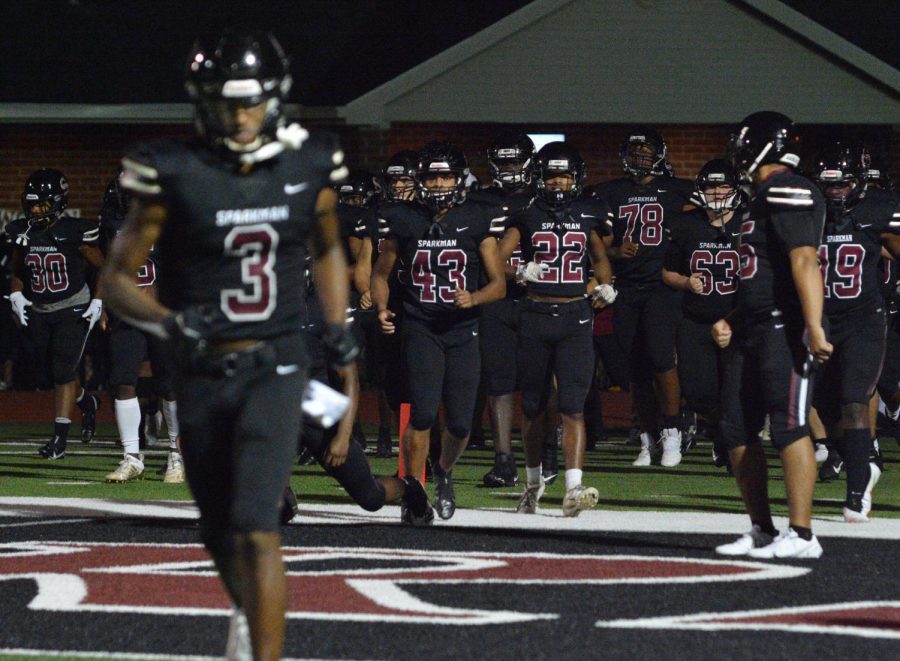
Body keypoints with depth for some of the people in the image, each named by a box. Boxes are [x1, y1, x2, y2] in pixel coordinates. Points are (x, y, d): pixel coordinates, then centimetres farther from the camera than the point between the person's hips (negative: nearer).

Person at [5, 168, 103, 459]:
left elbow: (101, 268, -2)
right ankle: (87, 403, 41)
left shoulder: (76, 232, -14)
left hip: (73, 309, -5)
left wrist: (97, 301, -9)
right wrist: (16, 296, -1)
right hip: (38, 312, 5)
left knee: (63, 370, -12)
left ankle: (60, 436, -10)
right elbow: (17, 271, 14)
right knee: (54, 372, 11)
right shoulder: (21, 232, 0)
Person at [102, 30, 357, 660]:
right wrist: (170, 320, -24)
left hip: (276, 369, -1)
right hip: (202, 372, 1)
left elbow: (328, 249, 20)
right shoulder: (175, 176, -11)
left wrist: (338, 324, 8)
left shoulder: (308, 167, -1)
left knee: (256, 529, -16)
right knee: (222, 535, 17)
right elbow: (118, 278, -6)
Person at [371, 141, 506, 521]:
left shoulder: (477, 221, 0)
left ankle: (444, 472, 34)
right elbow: (381, 274, 14)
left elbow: (498, 285, 2)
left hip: (463, 331, 1)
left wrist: (473, 298, -19)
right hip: (421, 329, -1)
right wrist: (381, 308, -5)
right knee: (423, 414, -17)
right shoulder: (402, 221, 2)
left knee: (460, 424, 2)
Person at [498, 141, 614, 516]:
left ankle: (574, 490, -21)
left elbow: (600, 257, 24)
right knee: (532, 408, 10)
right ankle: (533, 482, 28)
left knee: (573, 407, -12)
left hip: (575, 317, -1)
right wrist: (520, 272, -20)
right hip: (536, 314, 1)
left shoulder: (588, 216, 6)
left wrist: (604, 284, 6)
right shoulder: (526, 217, 2)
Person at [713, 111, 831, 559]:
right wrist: (731, 322, 21)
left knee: (788, 428, -12)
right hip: (753, 329, 11)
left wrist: (815, 328, -28)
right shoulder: (764, 198, 20)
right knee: (736, 430, 10)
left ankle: (801, 535, -12)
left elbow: (804, 262, -22)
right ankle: (762, 532, 17)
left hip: (785, 328, -11)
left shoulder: (789, 193, -13)